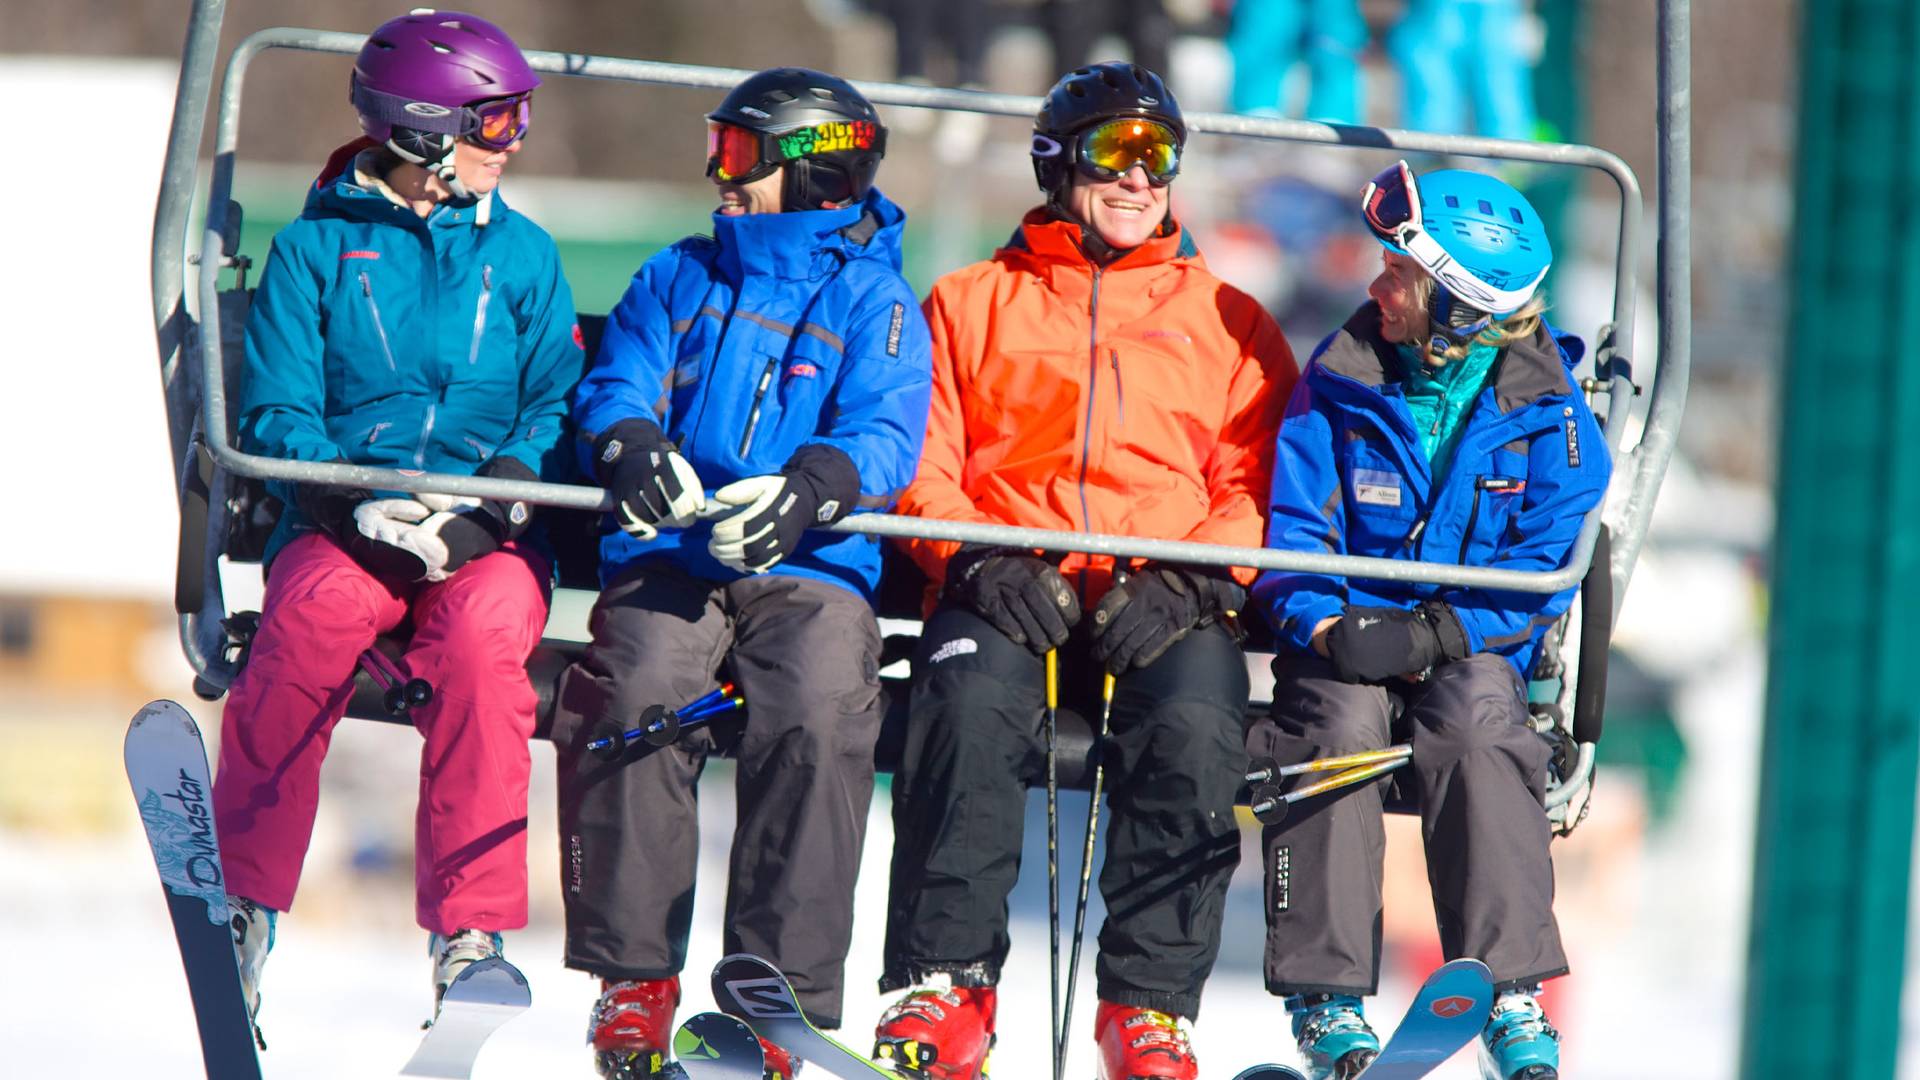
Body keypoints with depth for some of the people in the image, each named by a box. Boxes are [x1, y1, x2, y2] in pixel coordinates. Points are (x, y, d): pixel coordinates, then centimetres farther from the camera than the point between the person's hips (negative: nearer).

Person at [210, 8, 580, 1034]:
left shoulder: (523, 256, 16)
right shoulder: (315, 248, 9)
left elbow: (555, 407, 6)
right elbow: (276, 414, 2)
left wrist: (486, 507, -13)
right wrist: (355, 505, -16)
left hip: (487, 536, 1)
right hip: (341, 524, -1)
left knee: (481, 630, -33)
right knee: (315, 610, -35)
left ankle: (471, 925, -34)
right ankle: (244, 896, -29)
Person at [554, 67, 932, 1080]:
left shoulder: (874, 302, 12)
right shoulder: (680, 277, 23)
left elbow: (886, 436, -3)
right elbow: (615, 382, 12)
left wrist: (806, 489, -25)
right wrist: (635, 447, -13)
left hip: (808, 567, -2)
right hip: (670, 555, 2)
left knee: (817, 712, -31)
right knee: (639, 693, -29)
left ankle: (783, 990, -27)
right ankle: (633, 975, -21)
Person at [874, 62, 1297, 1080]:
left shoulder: (1231, 325, 22)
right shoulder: (972, 304, 21)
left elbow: (1257, 487, 11)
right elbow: (919, 463, 13)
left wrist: (1189, 583, -8)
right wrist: (975, 561, -8)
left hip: (1167, 604, 0)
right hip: (1007, 586, 0)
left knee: (1194, 730, -32)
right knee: (971, 708, -34)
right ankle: (944, 989, -30)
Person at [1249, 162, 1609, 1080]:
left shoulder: (1545, 409, -3)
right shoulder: (1340, 381, 1)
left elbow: (1550, 562, -7)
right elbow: (1290, 525, 0)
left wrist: (1434, 634, -22)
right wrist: (1324, 626, -21)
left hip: (1472, 650, -1)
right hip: (1350, 634, 1)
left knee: (1474, 710, -34)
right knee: (1340, 712, -32)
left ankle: (1509, 992, -34)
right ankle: (1326, 991, -30)